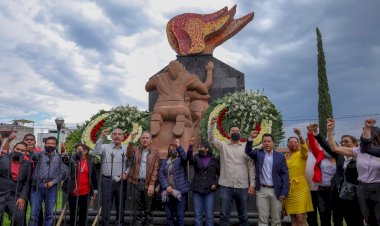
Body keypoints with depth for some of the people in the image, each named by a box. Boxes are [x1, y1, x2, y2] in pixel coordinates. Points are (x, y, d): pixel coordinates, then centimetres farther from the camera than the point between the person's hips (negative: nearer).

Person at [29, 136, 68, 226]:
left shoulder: (59, 157, 11)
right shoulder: (40, 154, 11)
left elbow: (64, 172, 3)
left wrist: (53, 182, -6)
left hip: (52, 187, 1)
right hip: (37, 186, 0)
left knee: (49, 214, 6)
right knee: (34, 213, 0)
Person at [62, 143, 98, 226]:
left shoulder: (90, 162, 2)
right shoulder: (71, 160, 1)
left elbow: (93, 177, 6)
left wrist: (94, 190, 6)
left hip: (85, 193, 0)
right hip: (73, 193, 0)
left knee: (83, 214, 10)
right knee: (73, 214, 10)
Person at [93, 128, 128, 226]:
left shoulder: (126, 149, 4)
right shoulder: (105, 147, 0)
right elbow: (96, 151, -20)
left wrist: (126, 173, -7)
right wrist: (102, 137, -27)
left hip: (121, 181, 2)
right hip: (107, 180, -2)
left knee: (121, 205, 12)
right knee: (106, 206, 5)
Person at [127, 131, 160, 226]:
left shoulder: (155, 153, 4)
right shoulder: (135, 149, 9)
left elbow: (155, 169, -3)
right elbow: (129, 155, -14)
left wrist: (152, 184, -12)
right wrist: (131, 140, -23)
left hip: (148, 184, -1)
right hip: (136, 183, 1)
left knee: (148, 208, 8)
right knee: (137, 208, 7)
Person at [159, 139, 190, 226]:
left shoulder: (181, 160, 6)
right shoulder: (164, 162, 14)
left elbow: (184, 156, -18)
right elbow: (161, 174, 2)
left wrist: (179, 146, -33)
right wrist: (166, 186, -12)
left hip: (180, 192, -3)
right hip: (167, 193, 3)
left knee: (180, 216, -3)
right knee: (169, 216, 7)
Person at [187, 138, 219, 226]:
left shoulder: (214, 159, 3)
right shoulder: (196, 157, 4)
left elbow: (220, 173, 11)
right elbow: (189, 158, -20)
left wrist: (216, 183, -4)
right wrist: (190, 146, -35)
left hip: (210, 190, -1)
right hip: (197, 190, 1)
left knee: (209, 214, 5)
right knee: (198, 214, 7)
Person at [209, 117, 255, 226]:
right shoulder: (223, 146, 8)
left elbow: (251, 167, 5)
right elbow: (211, 138, -8)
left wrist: (252, 184, -2)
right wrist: (212, 124, -22)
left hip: (243, 187, 1)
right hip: (225, 186, -1)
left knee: (243, 216, 11)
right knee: (224, 215, 3)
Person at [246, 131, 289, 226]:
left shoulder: (280, 156, 5)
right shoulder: (258, 153, 7)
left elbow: (285, 175, 1)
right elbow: (248, 151, -11)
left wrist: (284, 192, -6)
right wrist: (251, 138, -24)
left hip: (276, 191, 0)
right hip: (261, 190, 0)